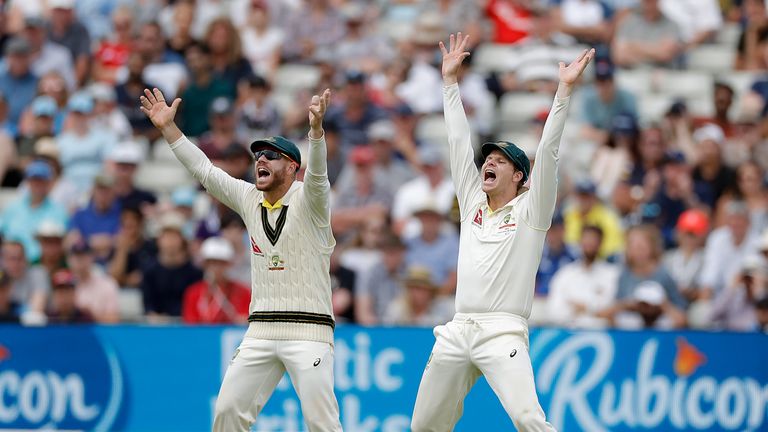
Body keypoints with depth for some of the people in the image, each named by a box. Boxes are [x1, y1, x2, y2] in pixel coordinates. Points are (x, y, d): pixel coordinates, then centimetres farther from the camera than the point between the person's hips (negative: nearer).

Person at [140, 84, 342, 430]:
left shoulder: (308, 200, -5)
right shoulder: (250, 199, 13)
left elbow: (316, 172, -25)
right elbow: (204, 170, 14)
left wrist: (316, 126, -43)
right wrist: (168, 127, 7)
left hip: (308, 329, -6)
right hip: (260, 331, 6)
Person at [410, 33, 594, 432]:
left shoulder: (529, 211, 5)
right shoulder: (474, 204, 19)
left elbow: (548, 151, -3)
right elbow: (459, 144, 20)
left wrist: (565, 89, -9)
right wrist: (450, 80, 21)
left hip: (502, 332, -6)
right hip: (457, 333, 6)